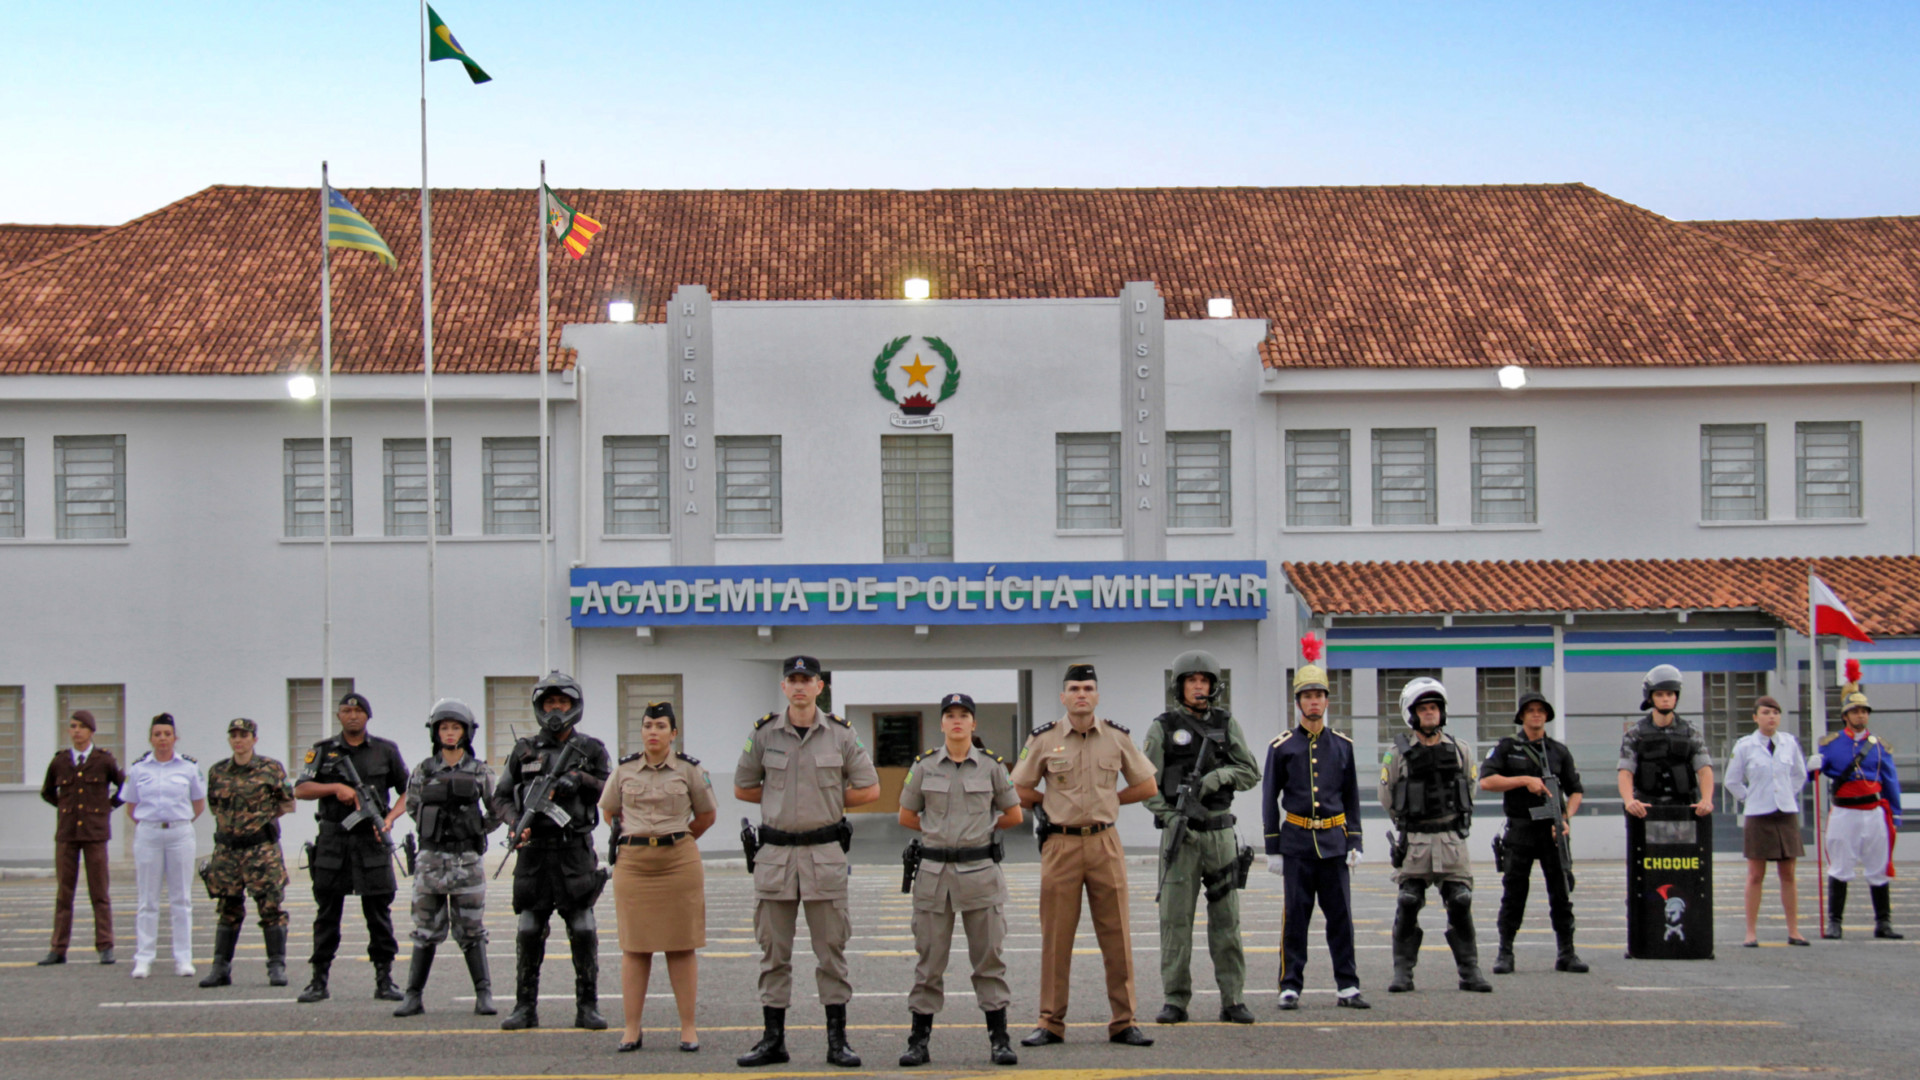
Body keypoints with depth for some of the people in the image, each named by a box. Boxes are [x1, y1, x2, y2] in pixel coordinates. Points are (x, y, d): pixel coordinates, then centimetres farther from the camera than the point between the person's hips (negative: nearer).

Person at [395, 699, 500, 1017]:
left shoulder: (480, 772, 3)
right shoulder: (423, 770, 4)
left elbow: (497, 811, 11)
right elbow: (411, 805, 17)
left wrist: (477, 832, 7)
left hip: (467, 860, -1)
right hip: (431, 858, 1)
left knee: (471, 931, 1)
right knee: (425, 930, 5)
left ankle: (484, 994, 4)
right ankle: (413, 996, 9)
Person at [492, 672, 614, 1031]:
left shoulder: (591, 750, 7)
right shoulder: (525, 751, 9)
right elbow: (501, 797, 10)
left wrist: (580, 779, -13)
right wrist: (516, 823, -9)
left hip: (576, 851, -1)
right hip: (534, 850, 1)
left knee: (583, 931, -2)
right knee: (529, 931, 2)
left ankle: (588, 1007, 5)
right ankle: (525, 1007, 10)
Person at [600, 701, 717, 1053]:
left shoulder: (689, 770, 2)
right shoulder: (624, 770, 7)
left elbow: (707, 814, 13)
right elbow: (608, 810, 21)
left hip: (679, 862, -1)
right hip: (633, 863, 2)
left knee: (682, 946, 1)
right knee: (634, 948, 2)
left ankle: (688, 1027, 6)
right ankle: (631, 1029, 5)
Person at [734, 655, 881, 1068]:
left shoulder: (840, 735, 2)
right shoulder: (764, 733, 4)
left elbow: (869, 790, 5)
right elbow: (742, 788, 12)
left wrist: (829, 799, 2)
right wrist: (782, 799, 6)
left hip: (825, 853, -1)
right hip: (775, 852, 1)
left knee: (832, 951, 1)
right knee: (774, 952, 5)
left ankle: (837, 1041, 7)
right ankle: (772, 1039, 12)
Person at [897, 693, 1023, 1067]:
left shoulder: (991, 765, 3)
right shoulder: (924, 766, 4)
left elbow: (1013, 815, 11)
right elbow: (906, 816, 12)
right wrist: (940, 831, 11)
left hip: (980, 871, 0)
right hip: (934, 871, 1)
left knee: (990, 958, 2)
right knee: (929, 959, 3)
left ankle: (999, 1039, 8)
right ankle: (919, 1040, 9)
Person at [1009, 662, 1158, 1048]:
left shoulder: (1117, 738, 6)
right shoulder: (1043, 740, 1)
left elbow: (1147, 787, 13)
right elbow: (1020, 791, 9)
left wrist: (1107, 799, 7)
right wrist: (1055, 803, 6)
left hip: (1105, 844, 1)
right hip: (1060, 845, -1)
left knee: (1117, 936, 1)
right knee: (1056, 937, 0)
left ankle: (1123, 1022, 7)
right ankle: (1051, 1024, 6)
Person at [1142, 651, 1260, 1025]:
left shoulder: (1227, 724, 9)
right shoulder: (1163, 727, 1)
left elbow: (1251, 772, 5)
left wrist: (1217, 776, -13)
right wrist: (1170, 818, -14)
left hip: (1220, 831, 2)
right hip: (1180, 834, -2)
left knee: (1226, 918, 2)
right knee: (1175, 917, -4)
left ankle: (1233, 1000, 6)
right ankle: (1175, 1001, 2)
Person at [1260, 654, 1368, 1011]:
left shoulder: (1342, 746, 9)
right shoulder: (1282, 747, 1)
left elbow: (1352, 797, 12)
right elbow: (1270, 799, 3)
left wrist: (1355, 844, 4)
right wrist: (1273, 849, -1)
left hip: (1334, 841, 2)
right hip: (1297, 841, -2)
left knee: (1340, 915, 2)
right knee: (1295, 915, -1)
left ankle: (1347, 987, 7)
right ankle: (1291, 986, 5)